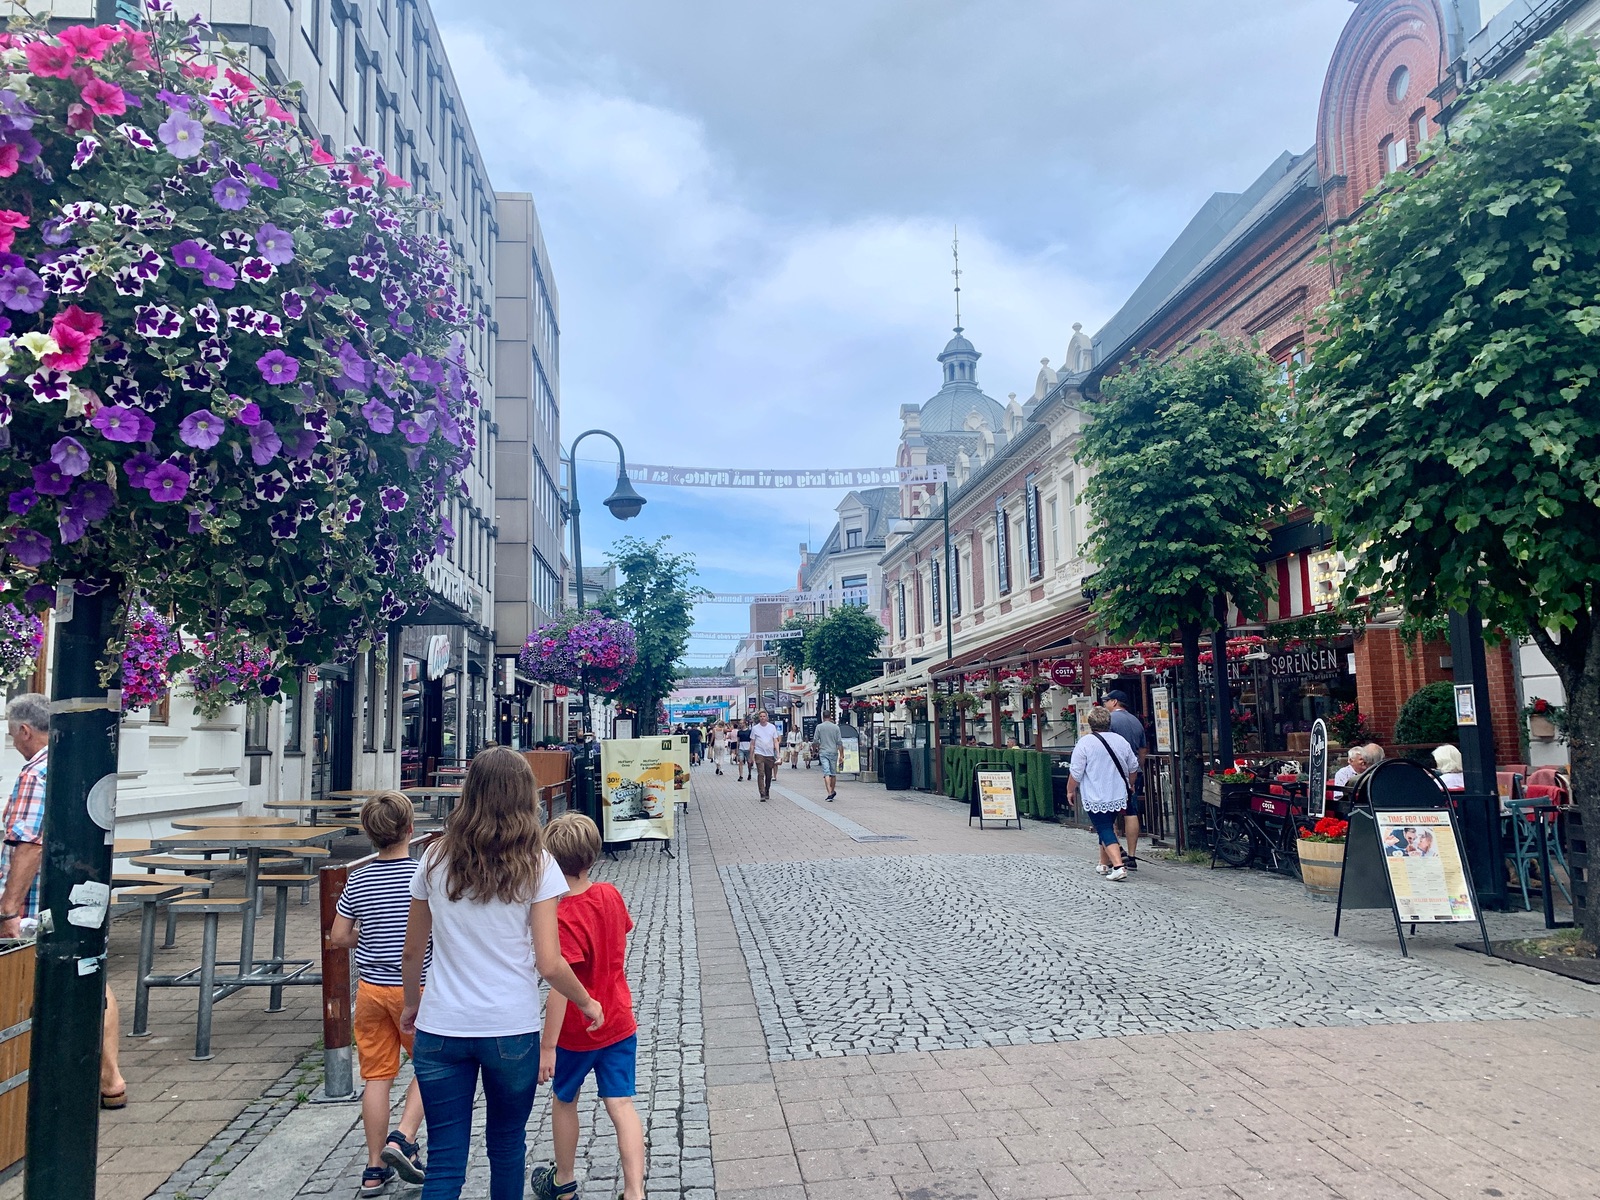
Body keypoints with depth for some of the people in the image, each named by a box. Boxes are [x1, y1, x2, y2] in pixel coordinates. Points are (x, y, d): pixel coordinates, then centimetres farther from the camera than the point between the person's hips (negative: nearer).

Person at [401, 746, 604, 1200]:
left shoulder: (436, 860, 0)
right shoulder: (536, 866, -8)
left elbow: (412, 953, 8)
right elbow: (548, 964, -10)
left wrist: (411, 1004, 26)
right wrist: (588, 1003, 7)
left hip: (441, 1028, 2)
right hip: (512, 1030, -1)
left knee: (445, 1162, 8)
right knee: (507, 1146, 20)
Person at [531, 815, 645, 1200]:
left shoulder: (561, 917, -25)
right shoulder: (611, 895, -6)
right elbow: (626, 927, 16)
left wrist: (547, 1045, -21)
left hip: (576, 1031, -4)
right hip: (619, 1022, 4)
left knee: (565, 1102, 19)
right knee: (621, 1105, 5)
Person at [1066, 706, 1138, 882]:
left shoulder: (1085, 743, -13)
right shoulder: (1121, 741, 4)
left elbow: (1076, 773, -11)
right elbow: (1133, 767, 15)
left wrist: (1070, 790, 4)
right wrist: (1128, 784, 33)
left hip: (1095, 797, -6)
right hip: (1118, 795, 6)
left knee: (1105, 831, -5)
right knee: (1108, 827, 20)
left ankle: (1118, 866, -19)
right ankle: (1105, 864, 31)